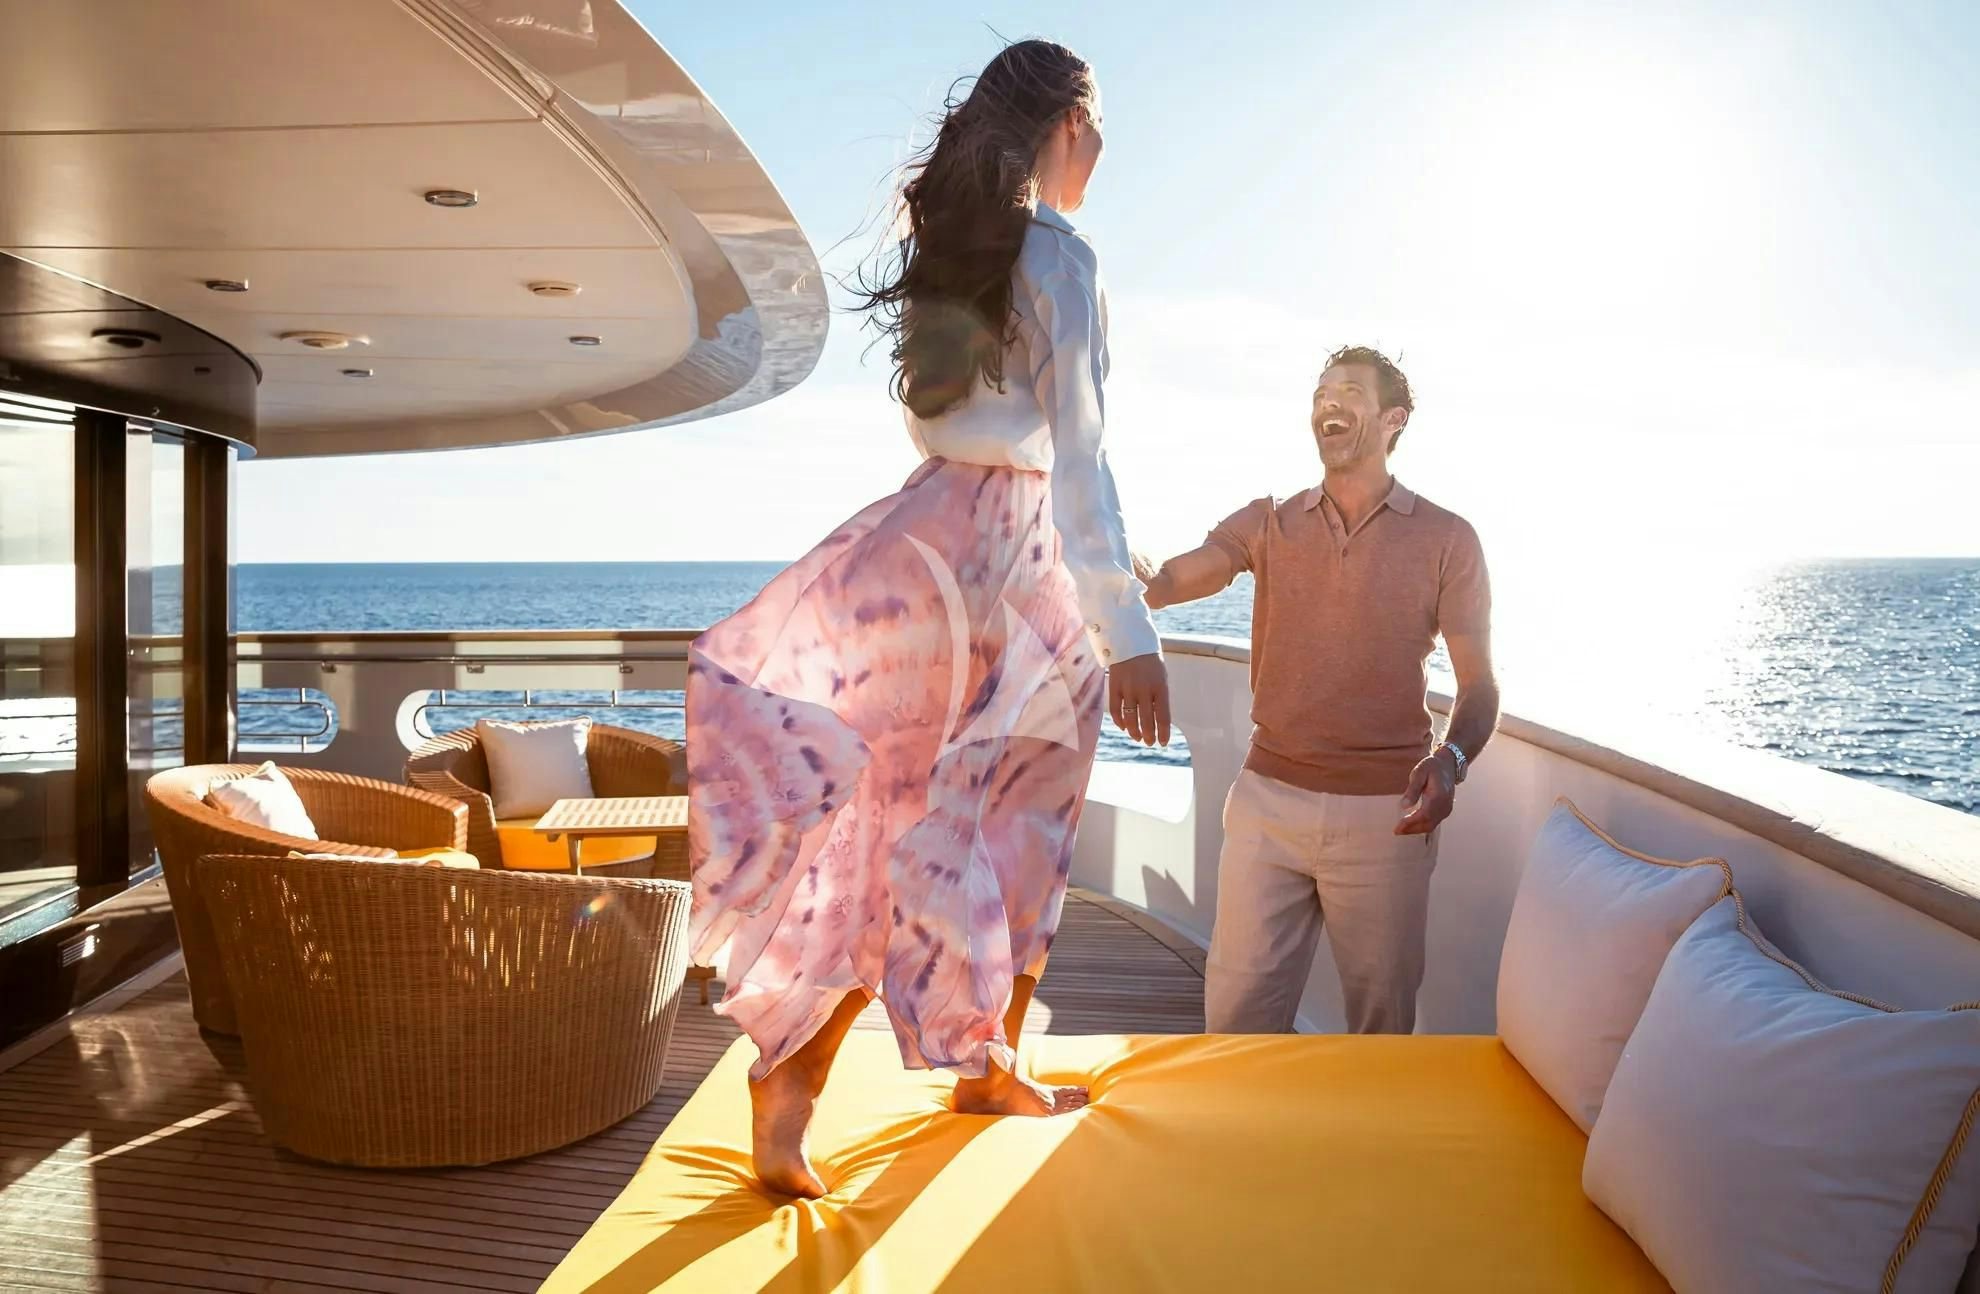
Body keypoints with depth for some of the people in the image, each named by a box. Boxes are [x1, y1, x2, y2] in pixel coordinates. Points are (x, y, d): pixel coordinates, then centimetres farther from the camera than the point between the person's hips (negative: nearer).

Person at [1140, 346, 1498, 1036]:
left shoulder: (1446, 539, 2)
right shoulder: (1267, 524, 8)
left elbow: (1478, 683, 0)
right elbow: (1160, 581, -7)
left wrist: (1451, 759, -20)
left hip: (1385, 814, -1)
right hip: (1269, 799, 2)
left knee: (1382, 1018, 9)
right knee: (1237, 1010, 4)